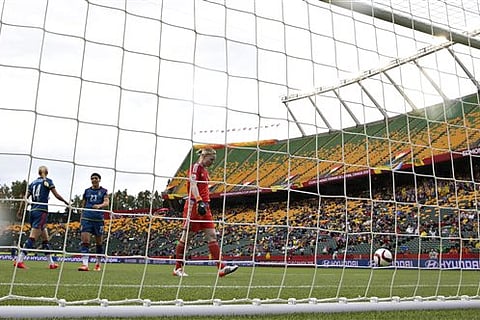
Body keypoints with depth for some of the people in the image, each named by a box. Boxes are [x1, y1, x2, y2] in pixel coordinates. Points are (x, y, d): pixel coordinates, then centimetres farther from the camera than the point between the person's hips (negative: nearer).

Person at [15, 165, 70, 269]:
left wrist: (20, 210, 8)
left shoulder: (32, 183, 16)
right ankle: (19, 260, -20)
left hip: (32, 211, 7)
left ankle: (51, 263, 15)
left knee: (45, 238, 12)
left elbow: (25, 197, 8)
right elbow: (57, 195, 2)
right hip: (42, 211, -6)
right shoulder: (48, 181, 2)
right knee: (33, 238, -11)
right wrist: (66, 203, 13)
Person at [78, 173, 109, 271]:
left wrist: (99, 205, -30)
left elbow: (107, 203, -9)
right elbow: (83, 206, 18)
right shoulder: (87, 191, 14)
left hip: (98, 219, -1)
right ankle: (84, 264, -15)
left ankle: (97, 263, 21)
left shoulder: (104, 191, 7)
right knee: (85, 241, -12)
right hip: (86, 218, 1)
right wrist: (81, 219, 11)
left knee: (99, 242, 6)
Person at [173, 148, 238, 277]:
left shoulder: (204, 170, 20)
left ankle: (221, 268, -5)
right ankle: (178, 268, 12)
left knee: (212, 236, 0)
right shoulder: (195, 167, -6)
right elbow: (193, 185, -20)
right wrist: (199, 201, -31)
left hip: (204, 206, 9)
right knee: (186, 236, 0)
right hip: (194, 205, -9)